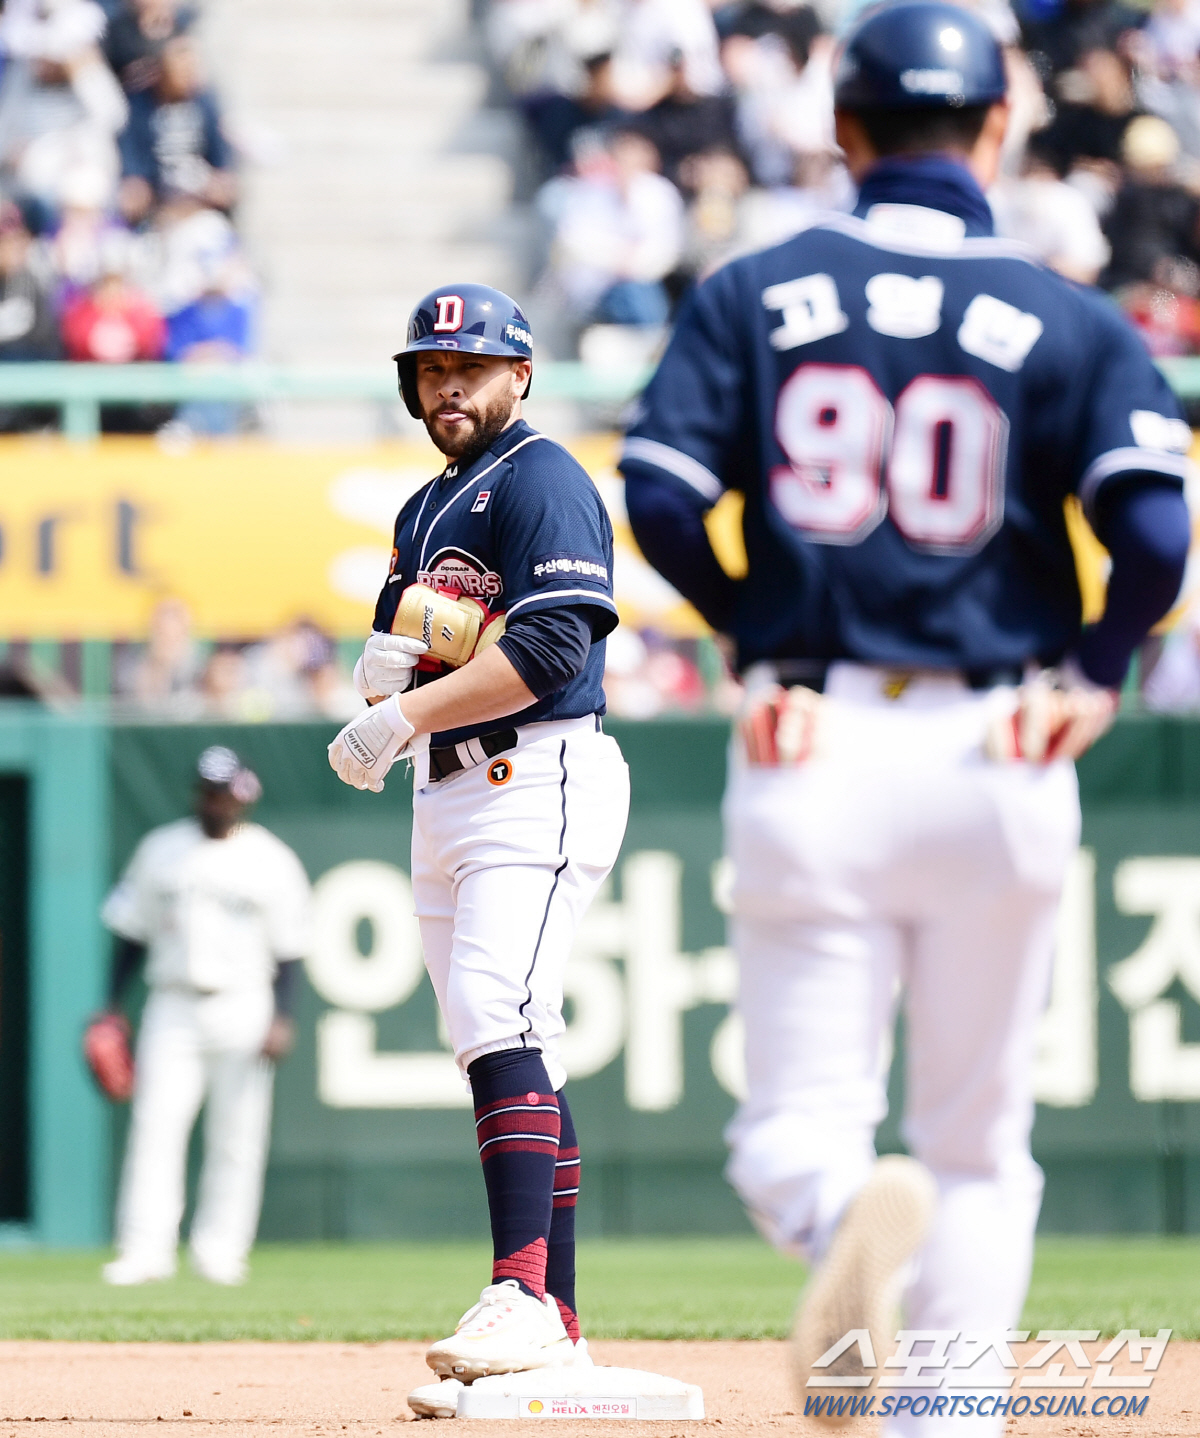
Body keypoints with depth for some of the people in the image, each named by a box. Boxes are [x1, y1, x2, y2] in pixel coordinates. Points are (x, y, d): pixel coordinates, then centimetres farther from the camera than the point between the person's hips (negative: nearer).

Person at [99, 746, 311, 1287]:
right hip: (172, 1007, 2)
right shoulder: (160, 850, 9)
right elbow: (132, 931, 13)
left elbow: (289, 948, 1)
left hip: (243, 1008, -2)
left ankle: (220, 1248, 7)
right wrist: (113, 1004, 7)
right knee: (155, 1125, -9)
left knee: (236, 1135, -1)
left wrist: (281, 1018, -10)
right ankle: (145, 1247, -12)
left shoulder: (272, 861, 2)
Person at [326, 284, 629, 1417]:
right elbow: (393, 668, 22)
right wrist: (381, 664, -3)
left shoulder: (541, 481, -6)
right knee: (515, 1060, 7)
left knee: (498, 1025, -23)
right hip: (448, 798, 10)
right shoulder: (427, 510, 23)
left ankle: (522, 1296, -32)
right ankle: (554, 1331, 8)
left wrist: (408, 715, -20)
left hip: (538, 779, -10)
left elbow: (550, 649, -19)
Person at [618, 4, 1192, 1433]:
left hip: (811, 754, 0)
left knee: (793, 1129, 1)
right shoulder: (1067, 319, 1)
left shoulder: (752, 294, 5)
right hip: (993, 757, 0)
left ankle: (845, 1213, -34)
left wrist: (765, 635, 12)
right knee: (978, 1145, 14)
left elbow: (659, 502, -5)